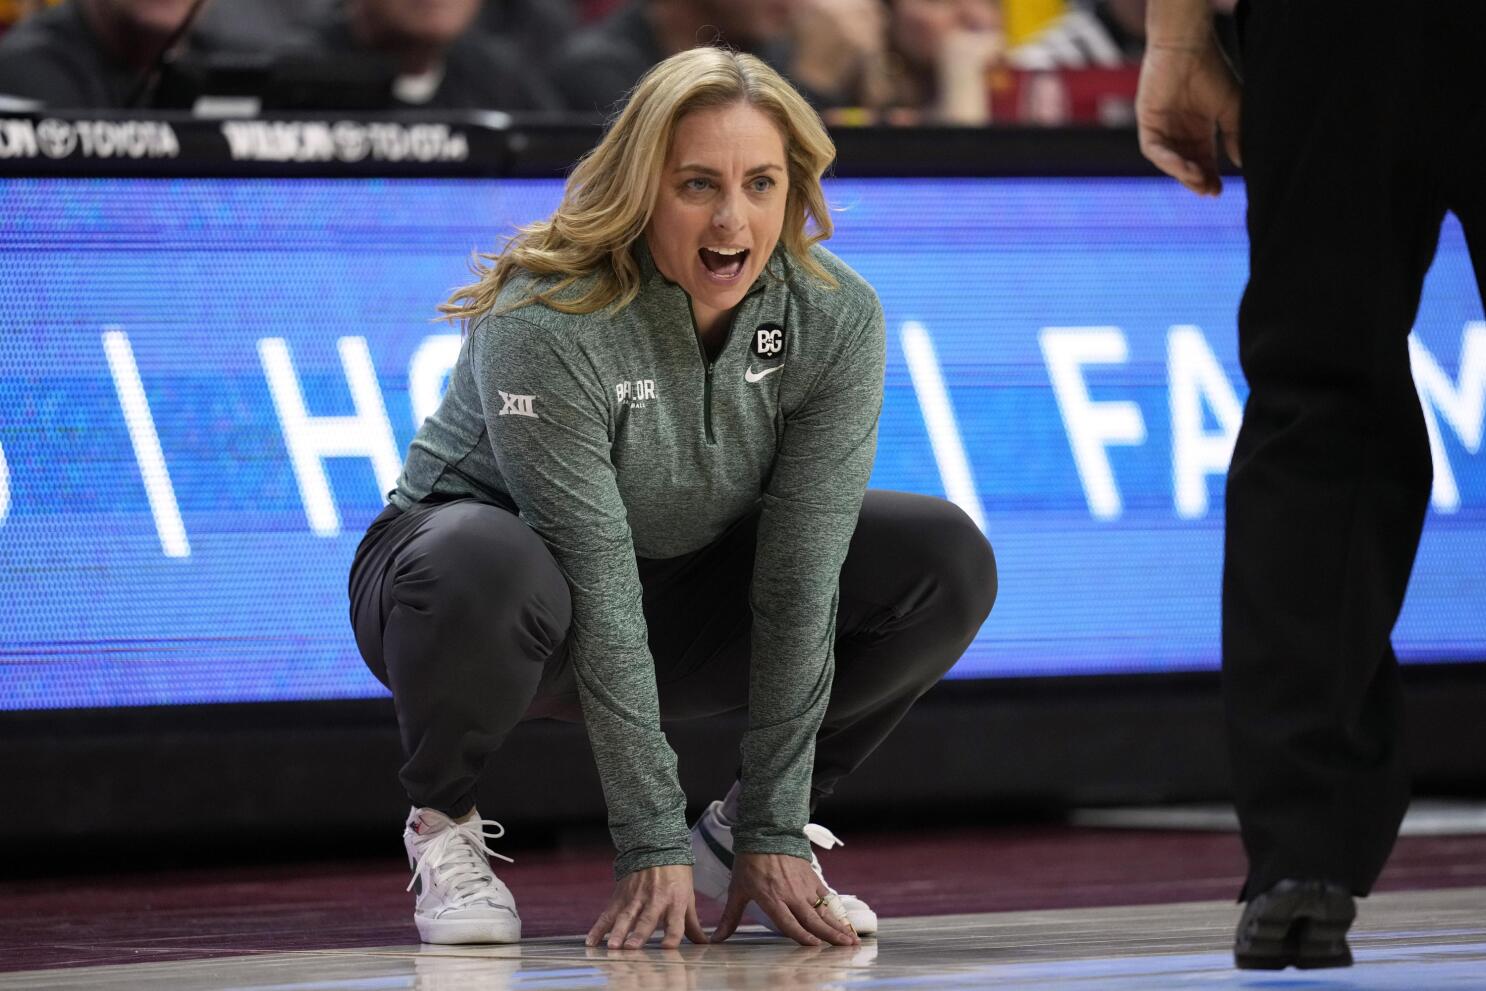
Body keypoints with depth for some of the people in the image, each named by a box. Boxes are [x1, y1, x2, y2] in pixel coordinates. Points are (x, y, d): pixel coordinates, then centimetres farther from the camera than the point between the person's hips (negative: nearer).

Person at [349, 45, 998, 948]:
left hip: (688, 588, 5)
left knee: (947, 560, -14)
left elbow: (797, 582, -19)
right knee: (483, 566, -40)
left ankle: (740, 831, 1)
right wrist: (655, 848, -31)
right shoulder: (548, 324, -31)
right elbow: (599, 591, -31)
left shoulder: (837, 320, -18)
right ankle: (444, 826, -11)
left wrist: (773, 834, -22)